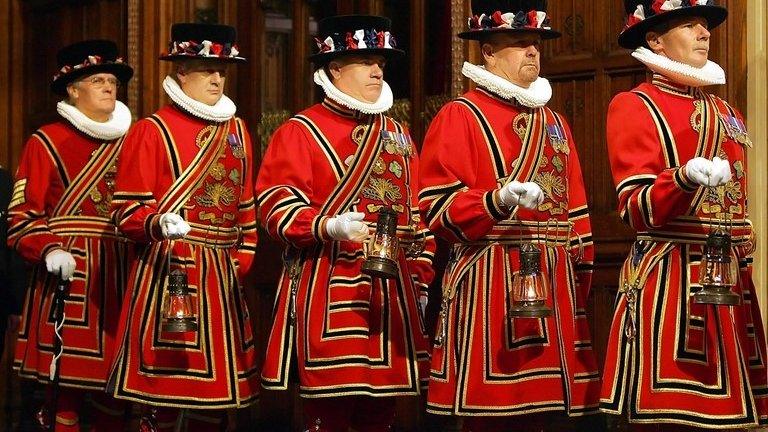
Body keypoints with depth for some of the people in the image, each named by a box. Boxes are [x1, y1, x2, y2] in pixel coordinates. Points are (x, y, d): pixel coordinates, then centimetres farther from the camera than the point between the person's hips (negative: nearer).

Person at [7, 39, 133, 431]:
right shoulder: (46, 143, -1)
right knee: (68, 376, -4)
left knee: (115, 381, 7)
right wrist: (47, 251, -19)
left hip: (119, 274, 5)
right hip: (68, 272, -4)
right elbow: (21, 216, -4)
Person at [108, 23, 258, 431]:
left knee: (216, 390, 7)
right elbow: (127, 210, -7)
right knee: (165, 394, -6)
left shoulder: (237, 131, 15)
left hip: (221, 278, 6)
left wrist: (242, 258, 11)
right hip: (167, 271, -6)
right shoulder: (151, 130, -2)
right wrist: (159, 223, -26)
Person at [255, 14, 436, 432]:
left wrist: (420, 279, 15)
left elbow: (416, 213, 20)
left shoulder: (397, 134, 18)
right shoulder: (301, 130, -1)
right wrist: (328, 227, -26)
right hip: (327, 283, -6)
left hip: (390, 285, 6)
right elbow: (276, 202, -10)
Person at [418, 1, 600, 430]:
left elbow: (576, 212, 20)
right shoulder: (459, 117, 0)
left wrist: (581, 278, 13)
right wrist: (498, 200, -24)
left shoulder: (555, 122, 20)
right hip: (487, 286, -6)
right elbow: (438, 206, -9)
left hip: (553, 285, 6)